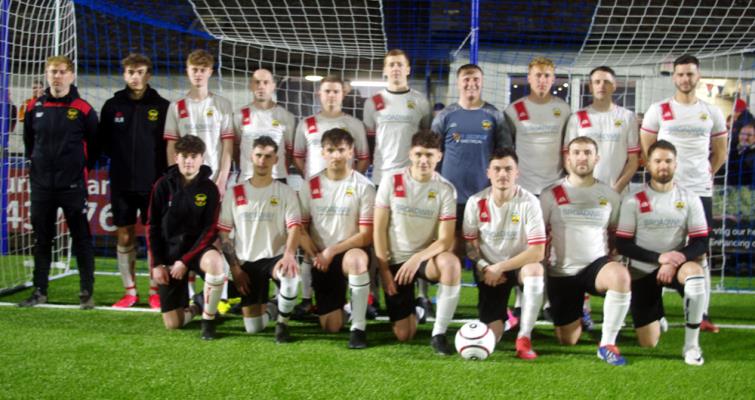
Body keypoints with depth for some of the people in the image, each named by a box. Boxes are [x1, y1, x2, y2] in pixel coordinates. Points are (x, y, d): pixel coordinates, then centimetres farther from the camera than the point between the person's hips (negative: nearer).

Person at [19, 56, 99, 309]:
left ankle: (87, 293, 8)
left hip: (73, 186, -3)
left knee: (81, 238, 1)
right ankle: (40, 291, 19)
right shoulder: (34, 107, 5)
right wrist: (36, 162, 14)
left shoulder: (83, 109, -5)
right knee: (41, 239, 10)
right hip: (41, 185, 4)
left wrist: (84, 167, 5)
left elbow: (94, 144, 5)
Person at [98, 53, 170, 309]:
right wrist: (121, 159, 6)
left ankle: (155, 291, 11)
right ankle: (130, 291, 17)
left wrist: (163, 171, -4)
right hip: (122, 183, 2)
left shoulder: (162, 106, 0)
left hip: (154, 184, -2)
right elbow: (104, 141, 13)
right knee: (124, 238, 6)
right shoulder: (112, 105, 6)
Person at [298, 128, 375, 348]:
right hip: (321, 259, 3)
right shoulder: (310, 186, 1)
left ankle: (358, 327, -27)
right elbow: (301, 228, 4)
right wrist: (315, 256, -10)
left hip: (349, 252, -3)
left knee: (357, 260, -41)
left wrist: (332, 251, -17)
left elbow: (366, 235, -11)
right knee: (331, 326, -1)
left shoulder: (363, 186, -8)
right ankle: (339, 302, 36)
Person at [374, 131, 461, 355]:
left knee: (451, 263, -38)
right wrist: (384, 270, -7)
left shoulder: (445, 189, -8)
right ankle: (410, 309, 34)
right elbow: (379, 229, -3)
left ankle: (439, 334, -24)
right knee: (403, 335, -3)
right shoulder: (391, 182, -6)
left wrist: (417, 259, -29)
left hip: (426, 257, 0)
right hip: (395, 261, 0)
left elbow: (446, 239, -13)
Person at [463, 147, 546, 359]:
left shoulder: (529, 202, -17)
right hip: (489, 270, 1)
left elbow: (537, 252, -21)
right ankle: (503, 315, 30)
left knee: (535, 269, -39)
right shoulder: (476, 202, -9)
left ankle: (524, 338, -23)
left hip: (519, 265, -1)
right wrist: (485, 268, -16)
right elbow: (470, 244, 1)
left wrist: (500, 267, -22)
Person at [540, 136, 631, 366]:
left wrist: (609, 261, 3)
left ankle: (608, 344, -23)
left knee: (621, 275, -38)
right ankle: (576, 315, 41)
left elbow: (615, 233, 15)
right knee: (568, 341, 3)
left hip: (596, 265, 0)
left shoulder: (609, 195, 4)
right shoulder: (551, 195, -1)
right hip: (561, 274, 0)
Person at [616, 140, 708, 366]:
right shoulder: (633, 201, -8)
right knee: (648, 343, -2)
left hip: (675, 265, 1)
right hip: (642, 271, -1)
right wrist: (659, 257, -21)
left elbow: (701, 243, -5)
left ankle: (691, 344, -22)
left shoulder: (690, 199, -3)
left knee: (695, 272, -38)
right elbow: (623, 245, -10)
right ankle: (656, 319, 38)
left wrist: (677, 259, -23)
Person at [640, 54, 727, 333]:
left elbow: (720, 153, 16)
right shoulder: (658, 110, 1)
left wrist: (705, 175, 7)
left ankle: (702, 315, 7)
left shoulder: (712, 113, 8)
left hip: (701, 191, 2)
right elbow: (645, 149, 4)